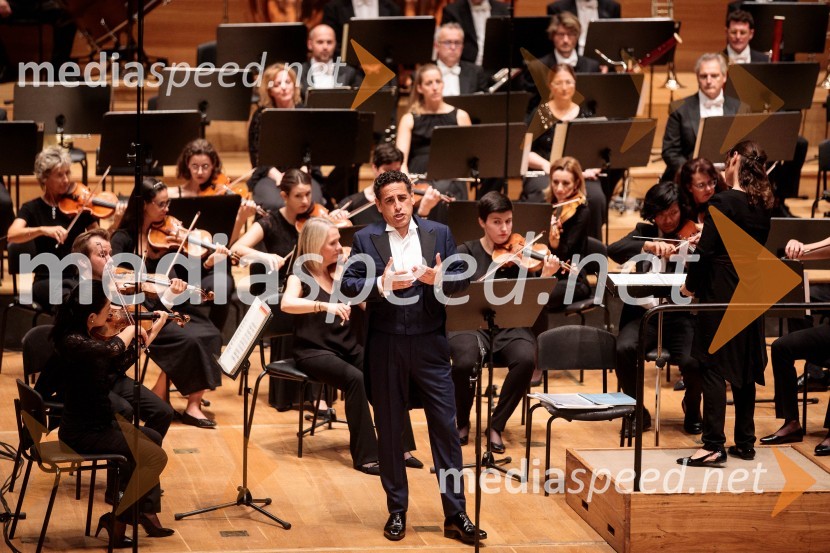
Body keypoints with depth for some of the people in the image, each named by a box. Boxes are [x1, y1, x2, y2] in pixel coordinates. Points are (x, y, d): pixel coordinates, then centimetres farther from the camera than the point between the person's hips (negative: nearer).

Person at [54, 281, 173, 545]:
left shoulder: (86, 336, 2)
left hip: (97, 422, 10)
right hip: (83, 433, -10)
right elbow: (113, 349, -42)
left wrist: (151, 333, 14)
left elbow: (118, 364, 16)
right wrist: (130, 329, -21)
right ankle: (118, 520, 2)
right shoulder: (73, 342, -26)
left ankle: (145, 512, 21)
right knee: (155, 456, -7)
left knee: (152, 438, 23)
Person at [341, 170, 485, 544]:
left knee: (446, 427, 0)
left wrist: (440, 278, -20)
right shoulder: (366, 239, 1)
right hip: (386, 347, 0)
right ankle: (397, 511, 18)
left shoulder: (439, 233, 5)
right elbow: (348, 285, -7)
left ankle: (456, 515, 4)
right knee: (390, 431, 7)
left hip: (430, 344, 1)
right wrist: (382, 284, -24)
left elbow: (462, 280, 1)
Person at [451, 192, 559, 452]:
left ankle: (496, 426, -11)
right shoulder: (465, 253, 6)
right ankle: (462, 423, -1)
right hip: (471, 323, -1)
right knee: (464, 362, -33)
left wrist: (545, 277, -18)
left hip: (510, 327, 1)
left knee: (526, 359, -33)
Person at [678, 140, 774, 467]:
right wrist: (704, 241, 23)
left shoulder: (724, 202, -16)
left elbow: (706, 251, -16)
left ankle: (714, 446, -7)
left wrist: (691, 286, -2)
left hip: (720, 293, -7)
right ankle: (745, 442, 19)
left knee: (713, 367, -4)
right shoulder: (762, 205, 5)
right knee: (744, 368, 13)